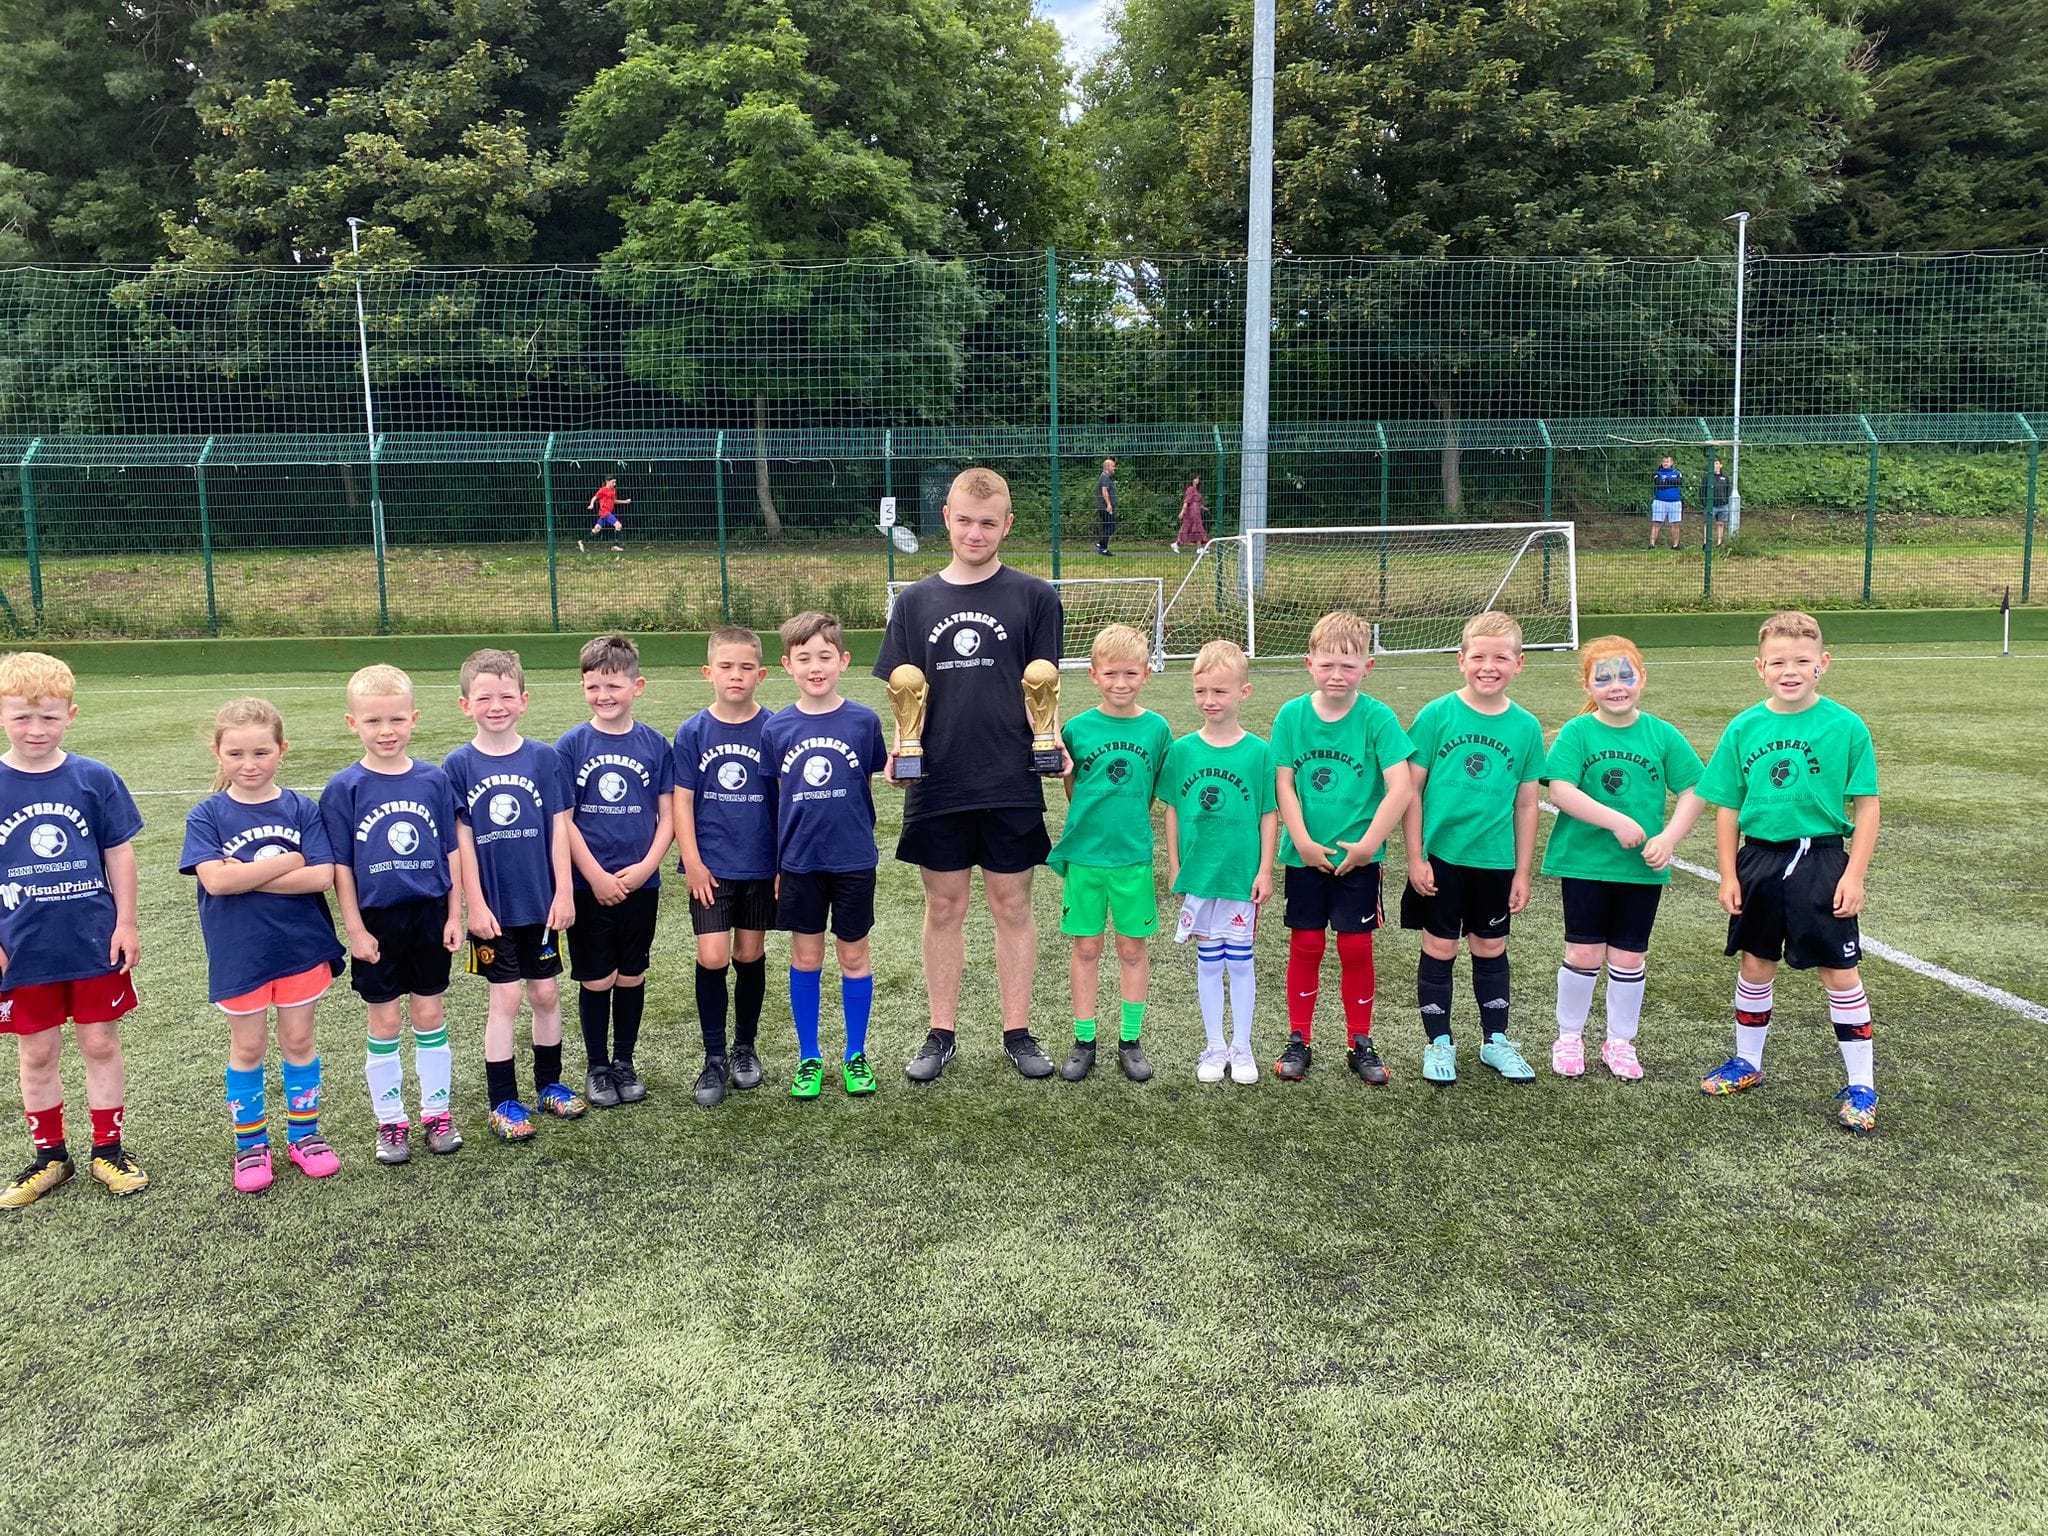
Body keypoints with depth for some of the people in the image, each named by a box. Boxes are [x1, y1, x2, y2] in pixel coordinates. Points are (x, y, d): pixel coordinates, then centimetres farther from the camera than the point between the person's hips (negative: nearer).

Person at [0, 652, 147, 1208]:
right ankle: (48, 1156, 28)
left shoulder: (94, 779, -5)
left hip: (95, 944, 0)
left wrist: (125, 924, -1)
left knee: (101, 1044, 9)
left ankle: (108, 1150, 23)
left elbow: (119, 853, 1)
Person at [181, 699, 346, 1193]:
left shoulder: (303, 810, -4)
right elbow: (215, 880, -20)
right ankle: (251, 1144, 26)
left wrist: (246, 875, -18)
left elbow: (321, 877, -15)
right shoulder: (206, 815, -6)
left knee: (298, 1040, 12)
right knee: (248, 1047, 12)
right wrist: (288, 862, -17)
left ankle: (303, 1133, 27)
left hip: (301, 946, 1)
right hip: (239, 953, 0)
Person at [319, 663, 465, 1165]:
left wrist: (455, 914, 2)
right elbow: (341, 866, -5)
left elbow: (451, 852, 4)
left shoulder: (433, 780, -1)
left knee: (430, 1013, 11)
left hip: (429, 916, 2)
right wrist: (355, 929, -7)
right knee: (385, 1021, 8)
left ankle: (437, 1113, 23)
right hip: (377, 921, -1)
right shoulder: (344, 788, -7)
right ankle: (390, 1121, 22)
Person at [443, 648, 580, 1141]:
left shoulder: (544, 757, -1)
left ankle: (549, 1084, 28)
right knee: (505, 998, 2)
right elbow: (461, 840, -4)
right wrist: (475, 904, -7)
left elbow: (558, 828, -1)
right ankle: (503, 1102, 13)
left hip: (541, 902, 2)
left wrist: (564, 893, -4)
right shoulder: (459, 765, -4)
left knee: (546, 993, 11)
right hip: (493, 906, -2)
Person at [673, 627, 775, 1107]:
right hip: (710, 866, -1)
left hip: (761, 866, 1)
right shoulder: (692, 732, -3)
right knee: (712, 958, -7)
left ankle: (745, 1047, 28)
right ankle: (714, 1058, 7)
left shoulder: (772, 730, -4)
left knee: (750, 955, 11)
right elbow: (682, 801, -1)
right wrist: (692, 862, -7)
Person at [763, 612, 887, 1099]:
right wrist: (777, 862, 6)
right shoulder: (778, 728, -1)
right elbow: (776, 798, 5)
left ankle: (856, 1055, 25)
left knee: (854, 954, 10)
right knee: (805, 958, 10)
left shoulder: (864, 721, -6)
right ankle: (809, 1058, 24)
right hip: (799, 862, 1)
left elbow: (870, 784, 6)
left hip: (853, 859, -1)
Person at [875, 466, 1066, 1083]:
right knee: (943, 908, 10)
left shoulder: (1034, 597, 1)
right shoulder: (916, 602, 7)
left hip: (1012, 783, -2)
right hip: (936, 783, 2)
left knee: (1012, 906, 8)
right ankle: (941, 1032, 22)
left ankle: (1018, 1031, 20)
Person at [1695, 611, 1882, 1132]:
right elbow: (1727, 807, 4)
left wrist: (1854, 873, -10)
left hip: (1822, 862, -3)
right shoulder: (1744, 728, -1)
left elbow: (1866, 806, -5)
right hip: (1760, 860, 3)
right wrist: (1729, 875, 2)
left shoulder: (1845, 726, -8)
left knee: (1840, 973, 3)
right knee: (1756, 966, 15)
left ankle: (1860, 1085, 16)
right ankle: (1747, 1063, 32)